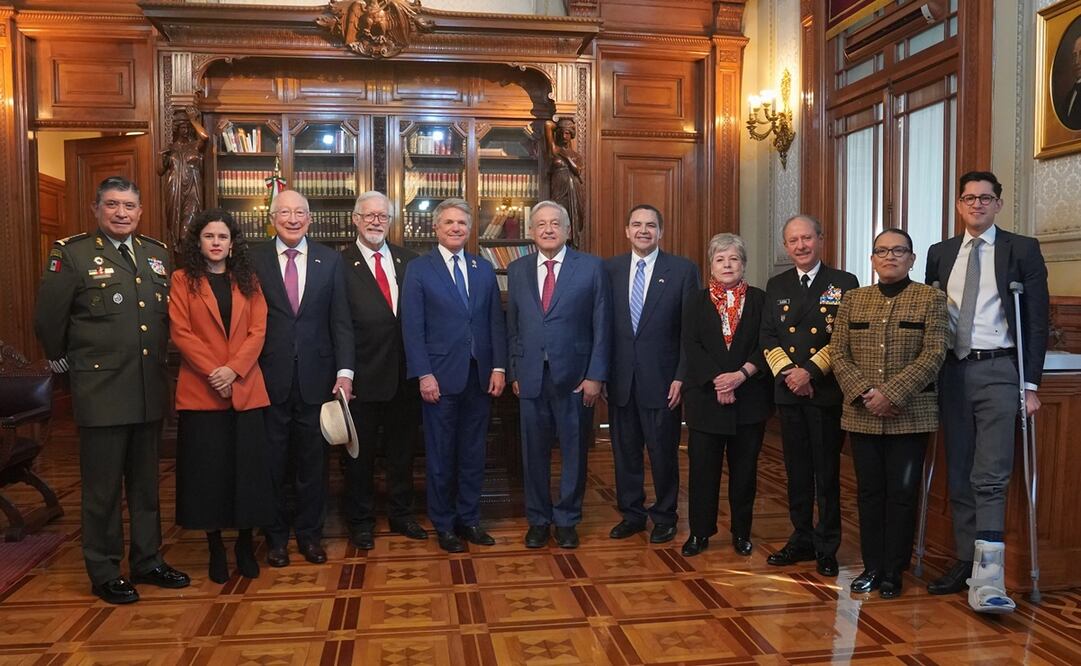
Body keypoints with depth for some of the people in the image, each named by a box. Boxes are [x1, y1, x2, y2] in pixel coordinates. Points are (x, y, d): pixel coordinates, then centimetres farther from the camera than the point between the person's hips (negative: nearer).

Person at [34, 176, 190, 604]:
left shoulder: (158, 253, 10)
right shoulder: (72, 253, -6)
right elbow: (48, 318, -3)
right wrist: (63, 361, 6)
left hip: (150, 388, 5)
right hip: (100, 389, -5)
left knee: (146, 483, 15)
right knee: (102, 487, 5)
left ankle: (147, 561, 28)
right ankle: (104, 573, 19)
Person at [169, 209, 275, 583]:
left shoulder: (248, 280, 11)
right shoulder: (183, 279, 5)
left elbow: (258, 330, 2)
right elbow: (181, 332, -4)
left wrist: (233, 369, -12)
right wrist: (212, 372, -14)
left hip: (245, 388, 2)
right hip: (200, 390, -1)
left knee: (247, 466, 4)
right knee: (207, 469, 3)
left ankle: (245, 544, 18)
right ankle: (215, 548, 16)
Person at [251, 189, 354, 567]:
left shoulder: (330, 260, 5)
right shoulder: (254, 259, 1)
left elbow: (340, 321, 2)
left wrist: (344, 371, -6)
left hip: (316, 376, 1)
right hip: (270, 377, -1)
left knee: (313, 461, 10)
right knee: (272, 462, 10)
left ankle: (309, 533, 26)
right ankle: (276, 536, 26)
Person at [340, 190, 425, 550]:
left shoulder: (409, 260, 6)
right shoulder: (340, 264, -6)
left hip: (404, 372, 4)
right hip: (363, 374, -4)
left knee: (402, 448, 16)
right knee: (360, 452, 11)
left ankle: (401, 514, 33)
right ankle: (360, 521, 27)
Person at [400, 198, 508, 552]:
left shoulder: (484, 269, 10)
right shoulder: (418, 270, -1)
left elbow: (496, 321, 8)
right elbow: (412, 328, -6)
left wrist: (499, 367, 0)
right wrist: (424, 375, -12)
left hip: (479, 376, 4)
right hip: (440, 377, -4)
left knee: (474, 453, 11)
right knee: (441, 455, 6)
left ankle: (469, 519, 25)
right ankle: (444, 525, 20)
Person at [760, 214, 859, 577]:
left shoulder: (844, 283, -1)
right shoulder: (777, 286, 12)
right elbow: (768, 336, 7)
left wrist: (810, 372, -15)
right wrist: (788, 373, -8)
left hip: (827, 392, -4)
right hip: (788, 391, 4)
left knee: (827, 473, 3)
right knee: (797, 471, 11)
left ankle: (826, 547, 14)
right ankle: (802, 539, 24)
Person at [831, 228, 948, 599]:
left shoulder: (931, 299, 0)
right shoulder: (853, 300, 9)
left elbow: (933, 356, -9)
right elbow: (838, 354, 4)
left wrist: (891, 394, -17)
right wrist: (863, 393, -11)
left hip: (910, 414, -2)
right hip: (862, 415, 3)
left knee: (903, 493, 3)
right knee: (869, 492, 9)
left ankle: (893, 571, 16)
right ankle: (872, 566, 20)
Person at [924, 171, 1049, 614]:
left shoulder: (1022, 250, 3)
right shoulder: (940, 254, 13)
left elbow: (1037, 320, 0)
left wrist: (1031, 383, -5)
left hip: (997, 370, -4)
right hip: (951, 371, 4)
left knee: (991, 475, -12)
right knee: (958, 475, 8)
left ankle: (987, 578, -12)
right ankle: (966, 562, 18)